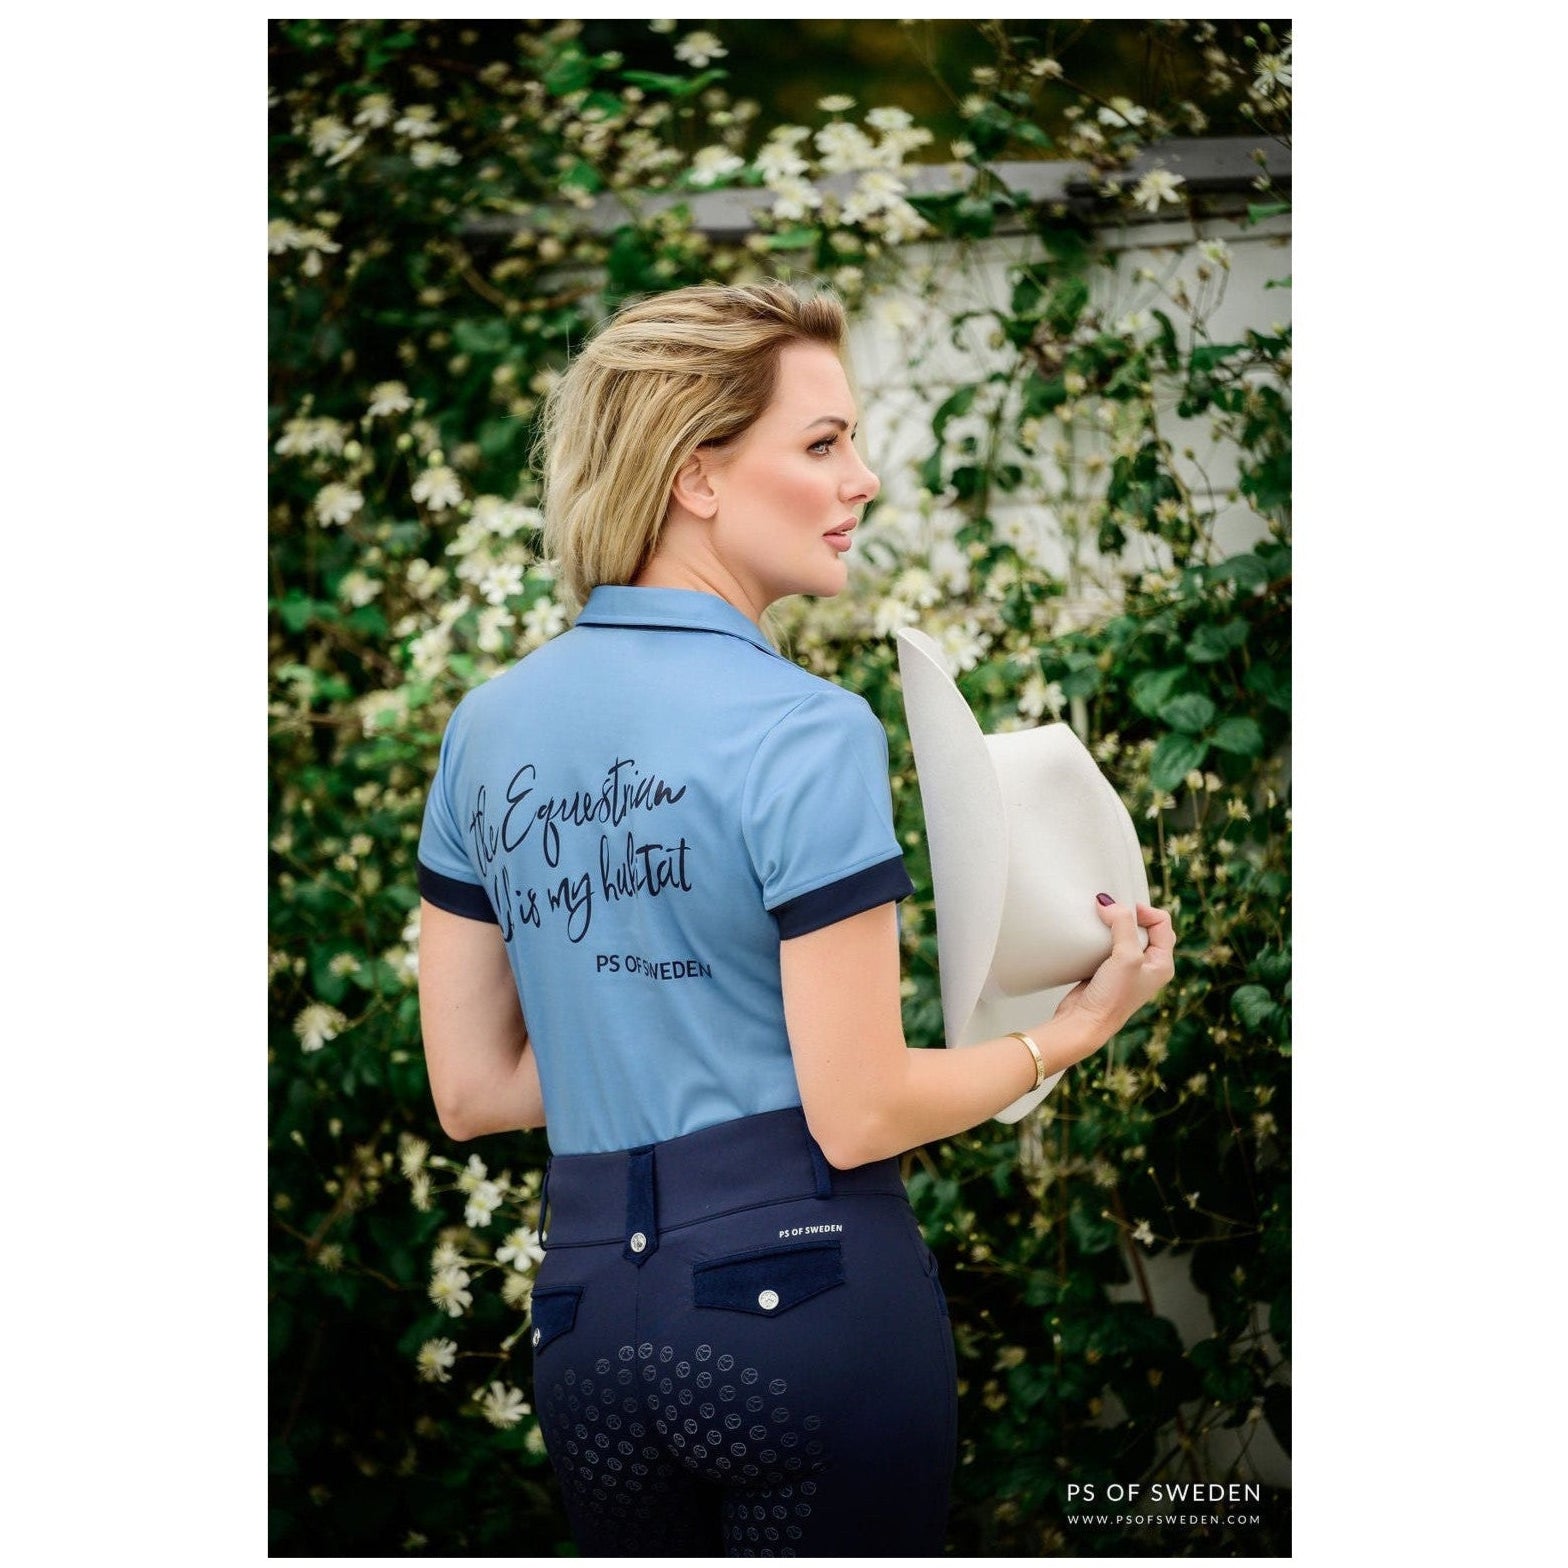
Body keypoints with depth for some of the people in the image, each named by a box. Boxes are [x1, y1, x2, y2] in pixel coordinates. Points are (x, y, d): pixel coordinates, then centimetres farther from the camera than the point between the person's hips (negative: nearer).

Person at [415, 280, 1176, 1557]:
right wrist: (1074, 1030, 2)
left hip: (588, 1328, 6)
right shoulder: (803, 731, -13)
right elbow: (858, 1114, -12)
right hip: (810, 1301, -6)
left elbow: (471, 1090, 9)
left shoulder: (490, 729, 6)